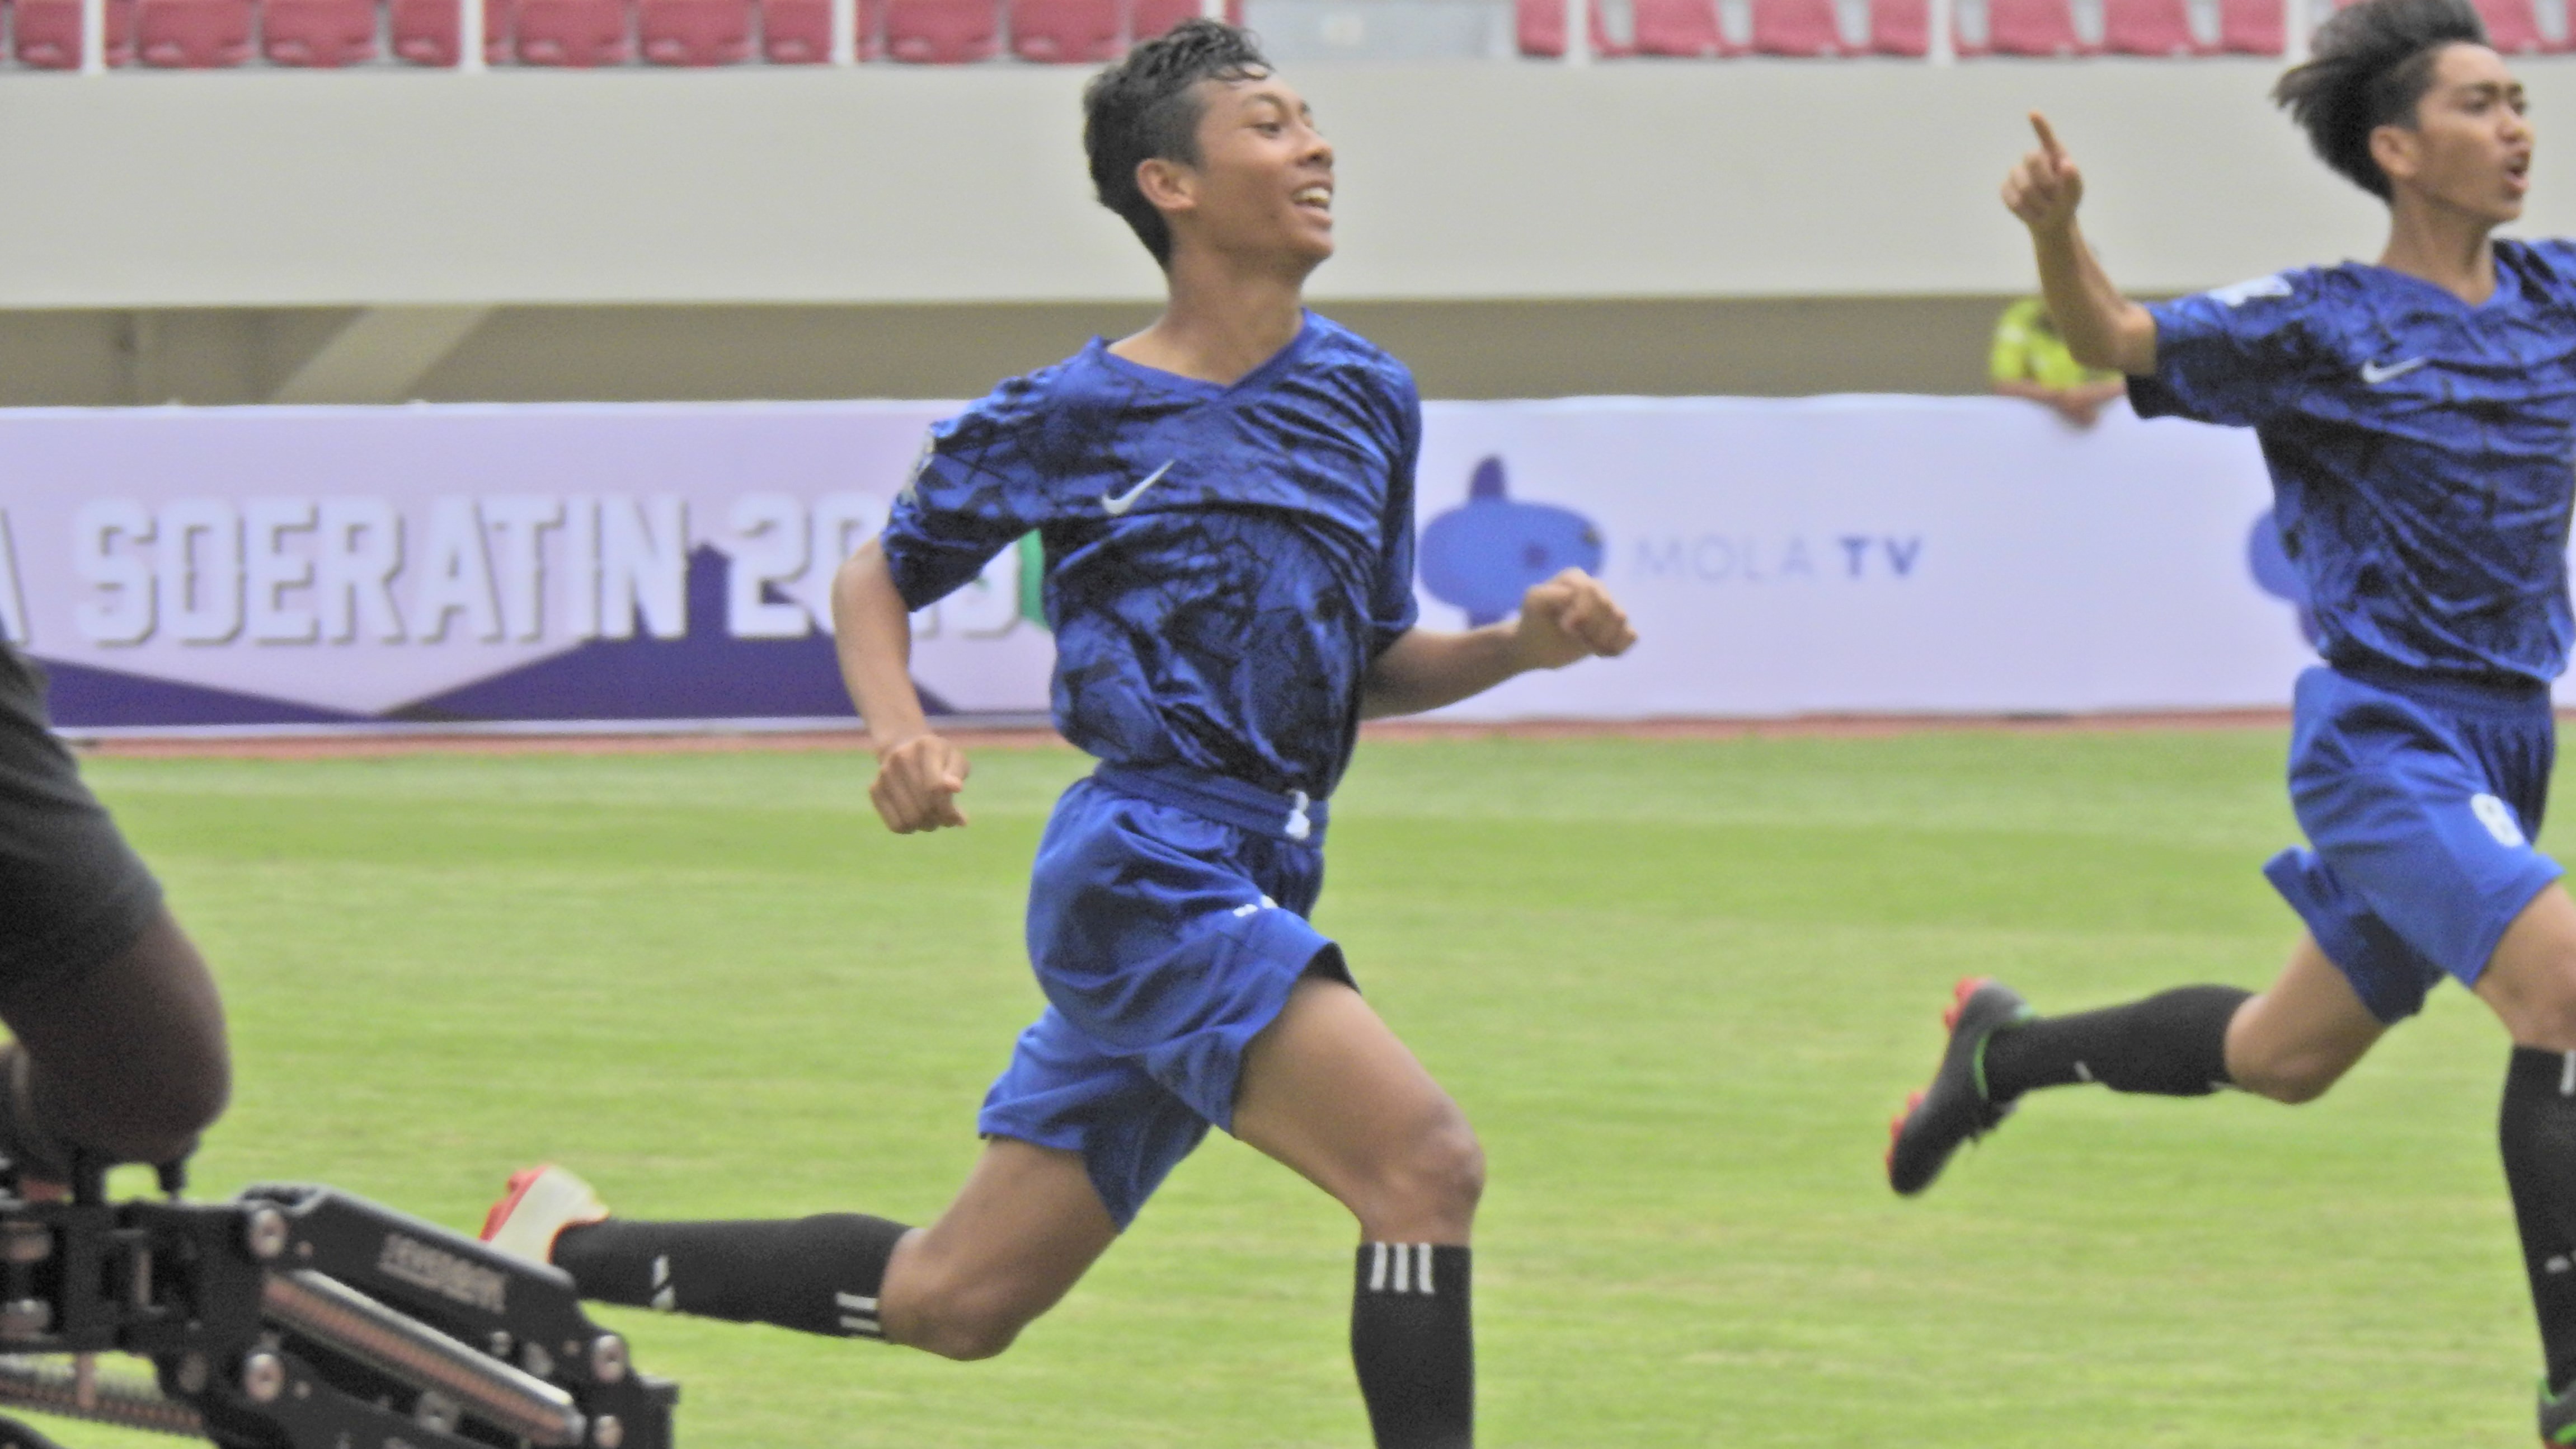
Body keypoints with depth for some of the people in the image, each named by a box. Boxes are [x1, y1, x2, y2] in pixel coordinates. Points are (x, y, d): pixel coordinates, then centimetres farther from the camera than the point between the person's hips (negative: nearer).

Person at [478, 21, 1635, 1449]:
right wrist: (901, 731, -10)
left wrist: (1520, 645, 2)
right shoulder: (1075, 415, -3)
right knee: (1425, 1164, -24)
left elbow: (1372, 665, 21)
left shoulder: (1367, 395, 12)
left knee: (951, 1300, 12)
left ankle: (570, 1251, 28)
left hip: (1256, 892, 7)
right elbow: (879, 573, 9)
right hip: (1143, 864, -7)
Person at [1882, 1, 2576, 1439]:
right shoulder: (2326, 325, -9)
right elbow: (2120, 338, -12)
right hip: (2385, 737, -7)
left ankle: (2005, 1054, 44)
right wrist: (2059, 235, -31)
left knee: (2286, 1055, 20)